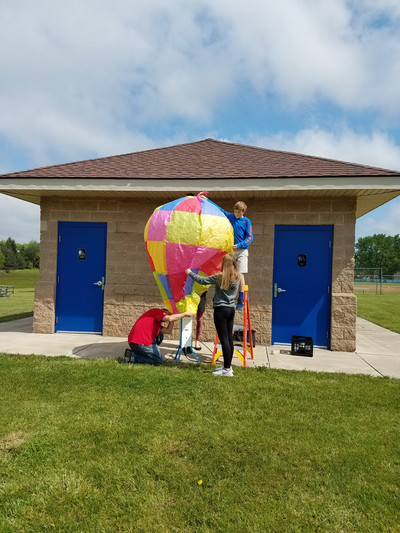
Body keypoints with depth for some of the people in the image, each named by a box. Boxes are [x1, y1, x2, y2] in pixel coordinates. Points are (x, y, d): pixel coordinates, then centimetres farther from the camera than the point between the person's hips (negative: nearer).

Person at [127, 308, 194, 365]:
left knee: (159, 335, 26)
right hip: (142, 343, -9)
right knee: (159, 361, 8)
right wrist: (185, 314, -6)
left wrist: (173, 318, 21)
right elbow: (170, 318, -16)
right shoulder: (156, 311, 2)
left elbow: (168, 331, 16)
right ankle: (134, 357, -4)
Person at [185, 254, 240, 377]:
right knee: (229, 338, 11)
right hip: (231, 309, 7)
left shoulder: (220, 277, -13)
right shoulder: (237, 277, 3)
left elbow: (202, 280, -7)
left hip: (221, 309, -7)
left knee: (224, 339, -5)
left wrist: (190, 272, 8)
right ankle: (228, 366, 20)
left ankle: (227, 370, -3)